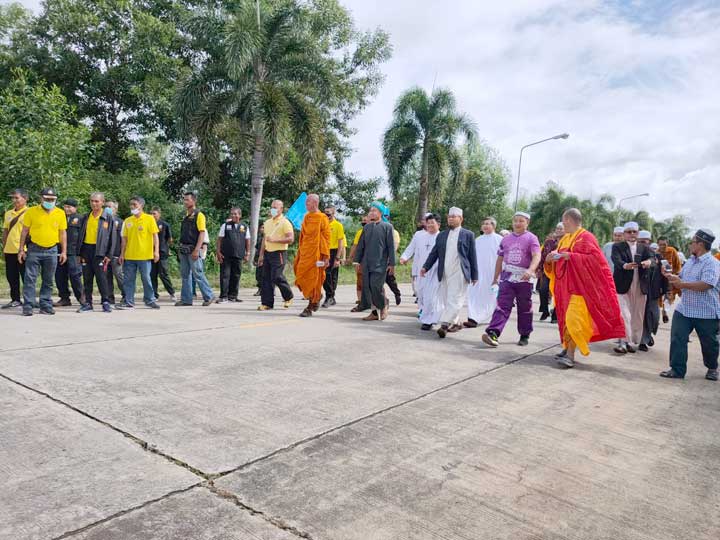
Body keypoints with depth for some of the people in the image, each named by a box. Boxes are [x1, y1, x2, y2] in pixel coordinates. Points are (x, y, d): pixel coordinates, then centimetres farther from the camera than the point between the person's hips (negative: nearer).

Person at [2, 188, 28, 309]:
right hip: (9, 250, 7)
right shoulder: (8, 213, 15)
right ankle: (15, 300, 20)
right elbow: (5, 231, 19)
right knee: (11, 276, 10)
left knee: (26, 276, 0)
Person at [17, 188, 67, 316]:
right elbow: (24, 231, 2)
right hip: (34, 250, -2)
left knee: (48, 281, 8)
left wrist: (64, 251, 5)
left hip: (51, 251, 2)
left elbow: (63, 233, 8)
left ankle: (46, 306, 16)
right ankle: (28, 306, 1)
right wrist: (21, 249, -1)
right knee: (30, 279, -3)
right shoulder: (31, 212, -1)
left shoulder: (60, 213, 4)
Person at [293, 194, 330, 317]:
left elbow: (326, 238, -8)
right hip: (305, 253, 6)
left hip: (316, 253, -6)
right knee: (302, 277, 6)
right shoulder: (306, 217, 13)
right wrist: (299, 254, 15)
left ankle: (310, 308, 5)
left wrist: (325, 256, -14)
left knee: (313, 279, -2)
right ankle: (317, 296, 29)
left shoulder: (322, 218, -6)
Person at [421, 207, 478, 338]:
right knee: (445, 300, 7)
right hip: (445, 274, 5)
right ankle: (455, 323, 19)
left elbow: (472, 256, 2)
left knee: (454, 299, -11)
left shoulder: (468, 235, 4)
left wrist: (474, 276, 0)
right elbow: (434, 253, 12)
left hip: (459, 273, -5)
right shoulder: (441, 235, 15)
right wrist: (425, 267, -2)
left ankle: (444, 325, -15)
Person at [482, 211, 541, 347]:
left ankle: (525, 336, 21)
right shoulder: (506, 239, 13)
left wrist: (530, 270, -34)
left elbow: (536, 256, -15)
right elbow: (500, 259, 19)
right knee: (502, 306, -9)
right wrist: (496, 278, 19)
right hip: (507, 277, 2)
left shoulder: (531, 238, 0)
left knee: (525, 309, 8)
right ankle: (493, 333, -19)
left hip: (524, 279, -2)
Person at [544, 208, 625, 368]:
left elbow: (594, 259, -17)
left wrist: (571, 256, -21)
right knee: (566, 318, 10)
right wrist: (550, 259, -2)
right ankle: (568, 347, 18)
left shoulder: (586, 237, -7)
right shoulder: (564, 239, 16)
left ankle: (570, 354, -16)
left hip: (579, 285, -8)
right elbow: (560, 260, 21)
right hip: (564, 286, 8)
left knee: (574, 319, -15)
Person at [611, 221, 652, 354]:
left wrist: (648, 262, -29)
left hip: (640, 287, 4)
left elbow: (650, 259, -4)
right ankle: (624, 342, -8)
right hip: (623, 286, -4)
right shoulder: (617, 247, 2)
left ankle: (634, 341, 17)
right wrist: (625, 265, -38)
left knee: (638, 316, 8)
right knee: (624, 315, -10)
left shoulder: (644, 248, 13)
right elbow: (617, 261, -16)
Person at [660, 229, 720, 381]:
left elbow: (706, 285, -27)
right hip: (684, 308, 6)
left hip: (706, 312, -6)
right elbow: (681, 277, 22)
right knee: (677, 338, -3)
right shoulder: (690, 261, 11)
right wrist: (672, 277, 2)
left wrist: (682, 284, -21)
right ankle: (677, 369, 2)